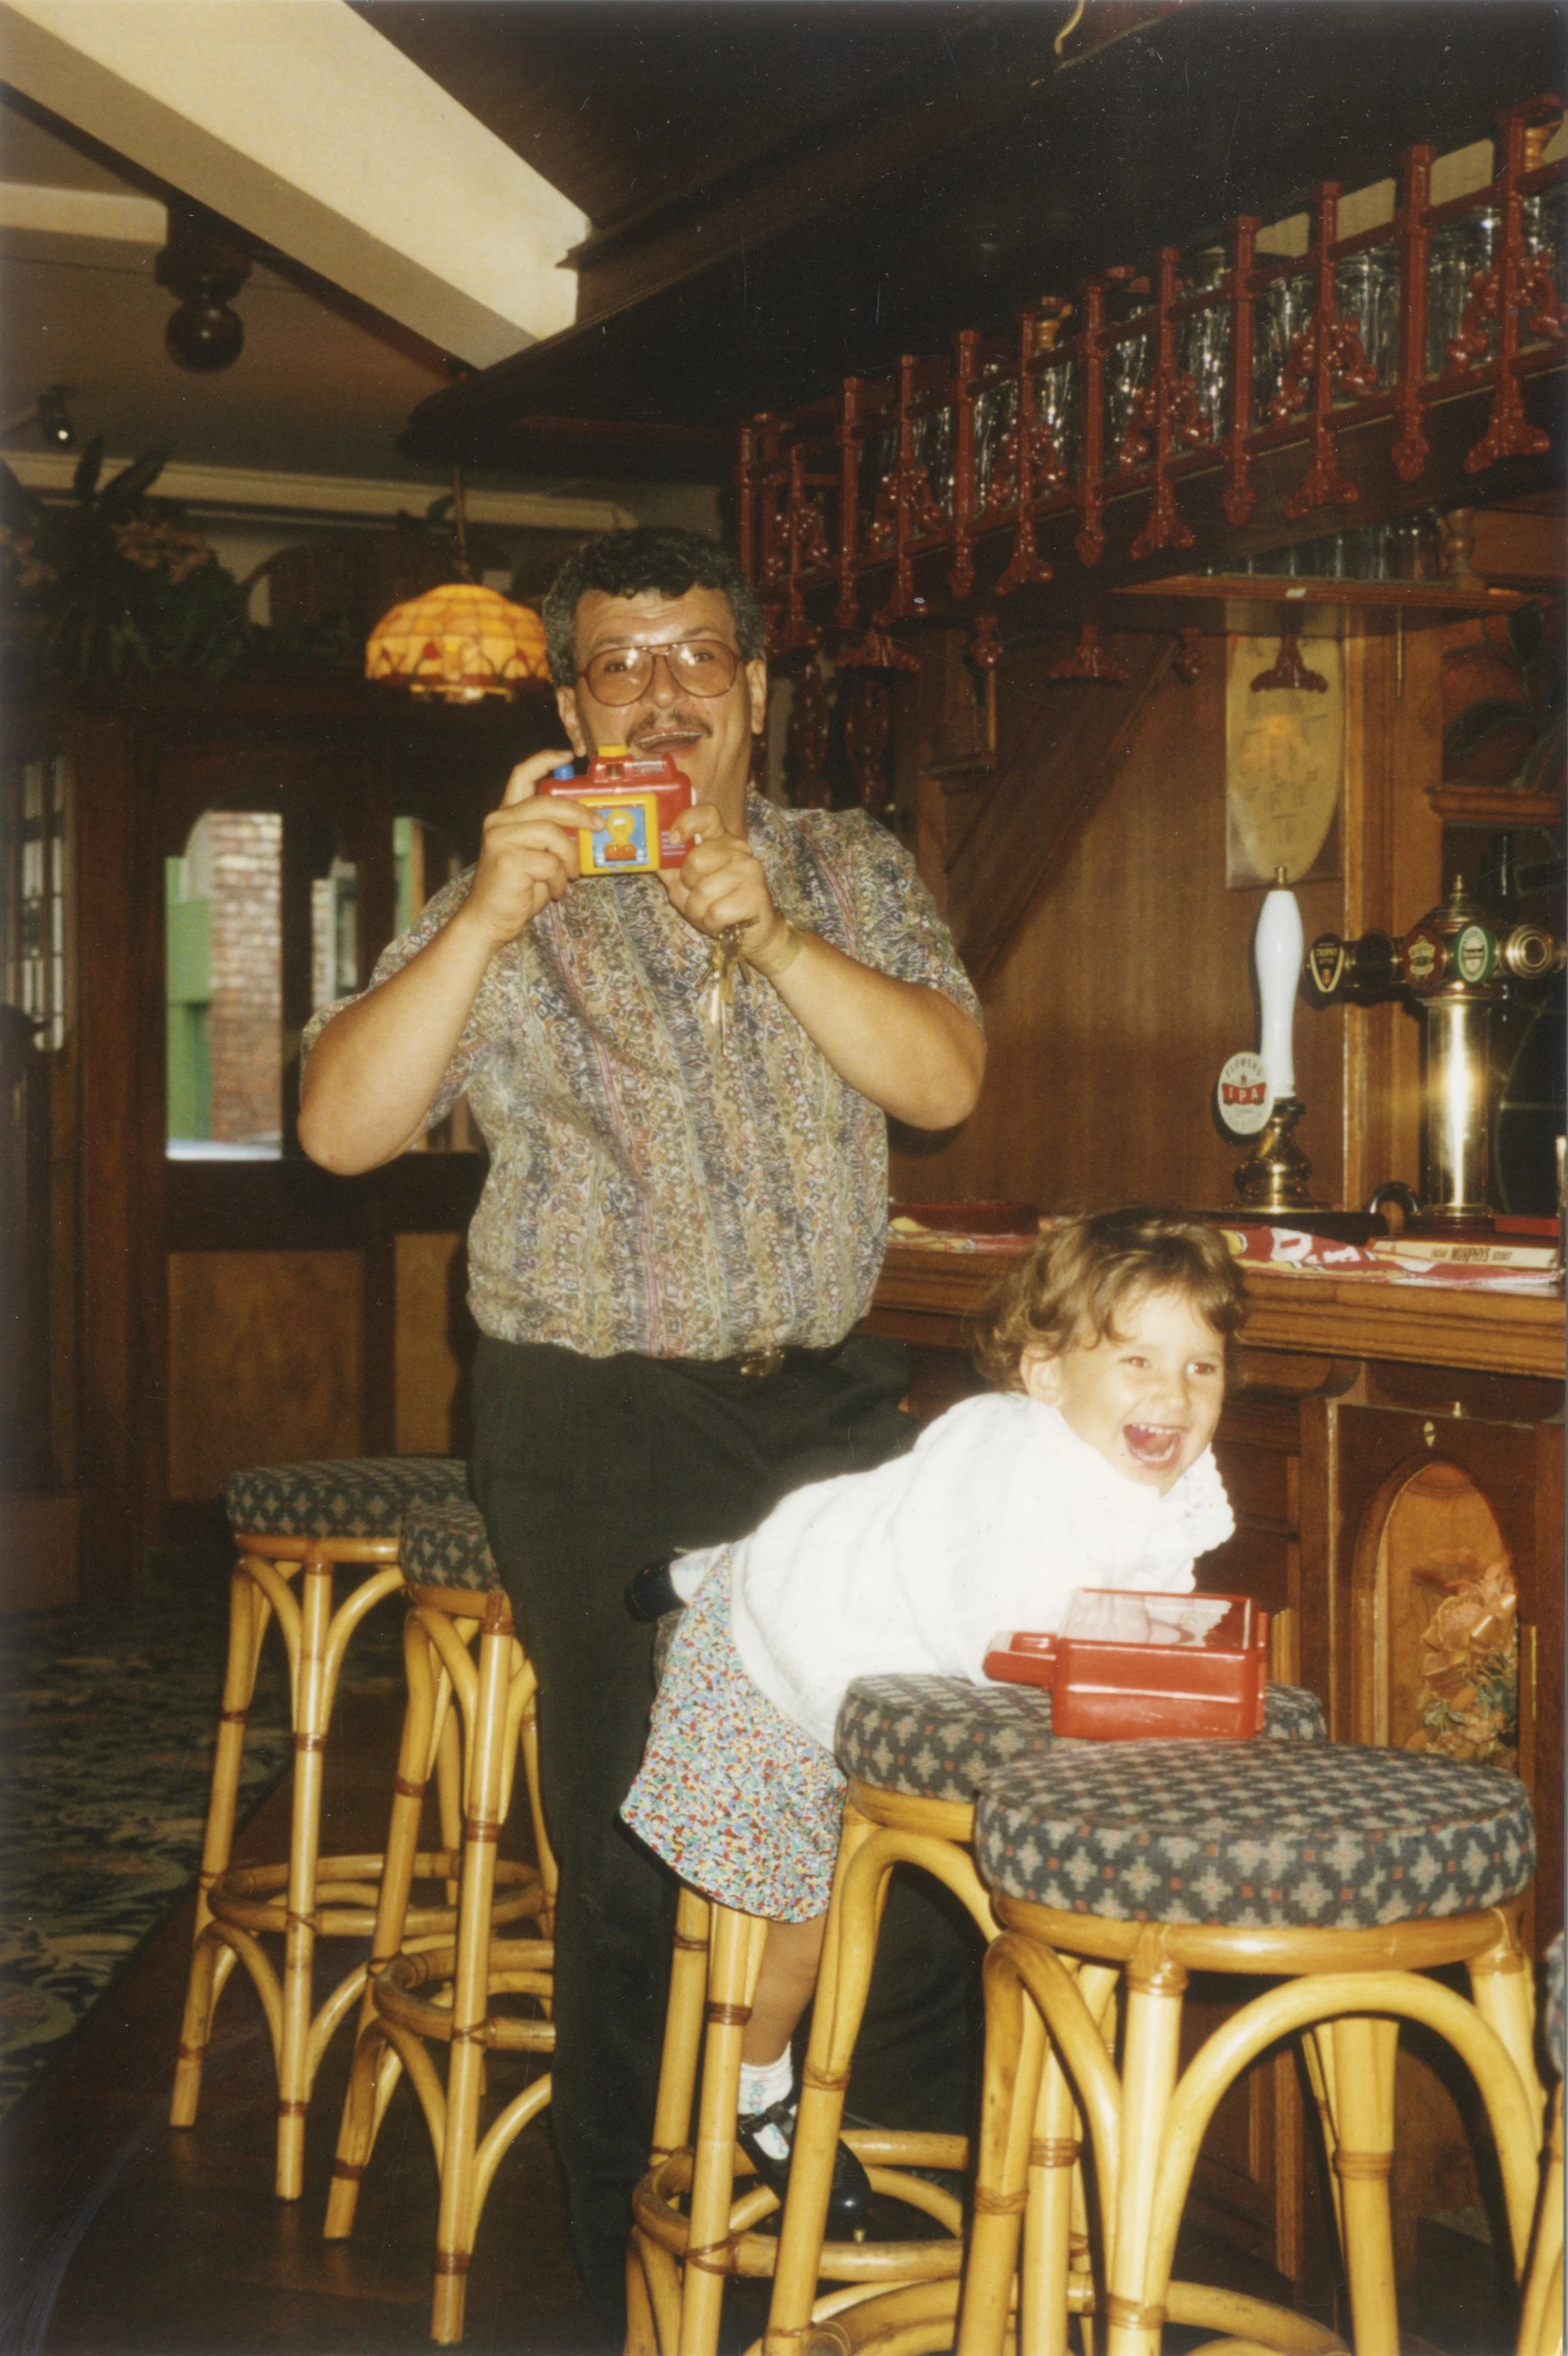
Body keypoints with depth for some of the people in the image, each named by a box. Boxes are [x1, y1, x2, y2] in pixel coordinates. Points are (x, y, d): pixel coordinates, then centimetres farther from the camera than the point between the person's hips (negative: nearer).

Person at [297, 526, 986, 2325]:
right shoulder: (504, 910, 3)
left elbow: (944, 1080, -6)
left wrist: (766, 931, -20)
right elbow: (343, 1128, -9)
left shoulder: (851, 873, 10)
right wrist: (488, 918, -21)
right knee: (633, 1841, 2)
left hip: (829, 1401, 2)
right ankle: (640, 2273, 18)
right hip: (597, 1431, -2)